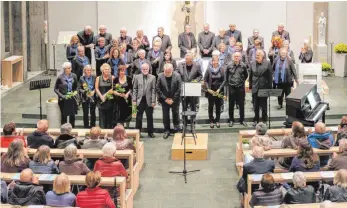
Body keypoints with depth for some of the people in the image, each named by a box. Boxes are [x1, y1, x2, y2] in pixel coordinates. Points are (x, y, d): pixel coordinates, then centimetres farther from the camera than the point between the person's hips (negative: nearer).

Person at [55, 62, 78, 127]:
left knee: (72, 115, 6)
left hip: (72, 99, 3)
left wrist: (74, 92, -3)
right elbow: (55, 89, -2)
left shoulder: (74, 76, 1)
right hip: (63, 100, -3)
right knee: (64, 116, 4)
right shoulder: (60, 78, -9)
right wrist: (61, 96, -14)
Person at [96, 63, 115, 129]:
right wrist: (101, 96, -11)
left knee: (109, 117, 1)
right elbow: (96, 88, 3)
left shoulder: (112, 78, 2)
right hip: (101, 100, 1)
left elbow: (113, 88, -4)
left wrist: (105, 95, -12)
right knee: (102, 117, 0)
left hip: (110, 99, -1)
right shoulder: (98, 78, 8)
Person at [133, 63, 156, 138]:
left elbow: (153, 90, -1)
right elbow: (135, 89, 5)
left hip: (149, 100, -1)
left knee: (149, 117, 7)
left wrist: (153, 101, -6)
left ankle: (150, 132, 16)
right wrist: (134, 100, -2)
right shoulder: (137, 77, 6)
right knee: (138, 117, 6)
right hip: (140, 100, 1)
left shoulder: (152, 77, 2)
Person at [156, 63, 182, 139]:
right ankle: (166, 131, 16)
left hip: (174, 100, -1)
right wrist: (165, 98, -10)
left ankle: (177, 128, 30)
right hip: (164, 100, 1)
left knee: (175, 114, 11)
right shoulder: (160, 76, -11)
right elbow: (158, 89, -7)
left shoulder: (177, 76, -13)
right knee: (165, 116, 5)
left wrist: (173, 99, -12)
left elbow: (179, 89, -10)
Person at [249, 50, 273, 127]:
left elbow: (270, 76, -4)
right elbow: (250, 76, 10)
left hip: (264, 87, -3)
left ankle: (264, 120, 18)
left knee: (264, 105, 7)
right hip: (255, 88, 3)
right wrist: (250, 86, 7)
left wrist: (269, 87, -6)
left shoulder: (267, 63, -6)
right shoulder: (253, 64, 4)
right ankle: (256, 120, 20)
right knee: (256, 105, 9)